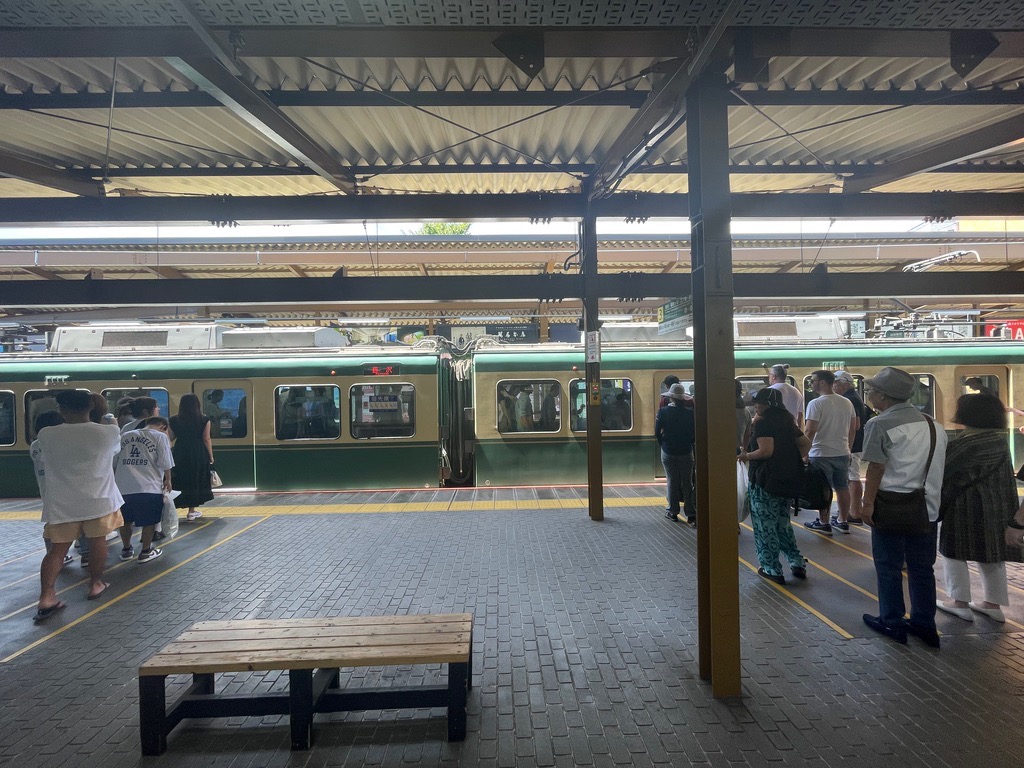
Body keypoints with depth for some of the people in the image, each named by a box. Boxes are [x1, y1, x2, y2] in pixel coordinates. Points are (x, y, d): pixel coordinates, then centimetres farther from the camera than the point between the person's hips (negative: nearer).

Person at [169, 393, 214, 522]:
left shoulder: (174, 420, 0)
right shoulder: (204, 420, -6)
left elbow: (171, 437, 6)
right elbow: (206, 439, -6)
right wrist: (211, 456, 1)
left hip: (179, 454, 2)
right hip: (199, 455, -2)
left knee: (179, 482, 12)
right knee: (196, 481, 10)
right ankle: (191, 511, 15)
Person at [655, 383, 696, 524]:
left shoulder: (663, 411, -10)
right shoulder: (690, 413, -8)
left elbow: (657, 432, -7)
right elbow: (695, 434, -2)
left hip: (668, 453, 0)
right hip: (686, 453, 1)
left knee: (671, 481, 11)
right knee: (687, 483, 7)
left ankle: (673, 511, 16)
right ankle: (691, 514, 8)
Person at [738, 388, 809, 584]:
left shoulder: (763, 423, -13)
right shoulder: (787, 422, 12)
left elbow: (766, 451, -23)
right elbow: (806, 444, 17)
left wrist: (747, 456, -8)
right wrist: (792, 460, 15)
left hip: (766, 480, -8)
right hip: (788, 480, 8)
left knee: (765, 525, 2)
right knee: (782, 523, 19)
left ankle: (772, 569, 7)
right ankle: (797, 563, 20)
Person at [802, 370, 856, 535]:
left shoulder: (816, 404, -15)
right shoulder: (847, 403, 6)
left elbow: (809, 431, -19)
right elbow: (853, 428, 13)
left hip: (821, 454, -7)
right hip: (843, 453, 7)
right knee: (842, 488, 14)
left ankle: (824, 523, 10)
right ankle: (843, 522, 24)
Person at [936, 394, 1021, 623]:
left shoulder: (968, 441, -19)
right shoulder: (999, 439, 7)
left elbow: (944, 469, -14)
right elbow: (1006, 476, 15)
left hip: (968, 507, -8)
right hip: (997, 507, 8)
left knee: (955, 552, 3)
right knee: (991, 553, 15)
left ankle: (961, 603, 6)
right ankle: (993, 604, 23)